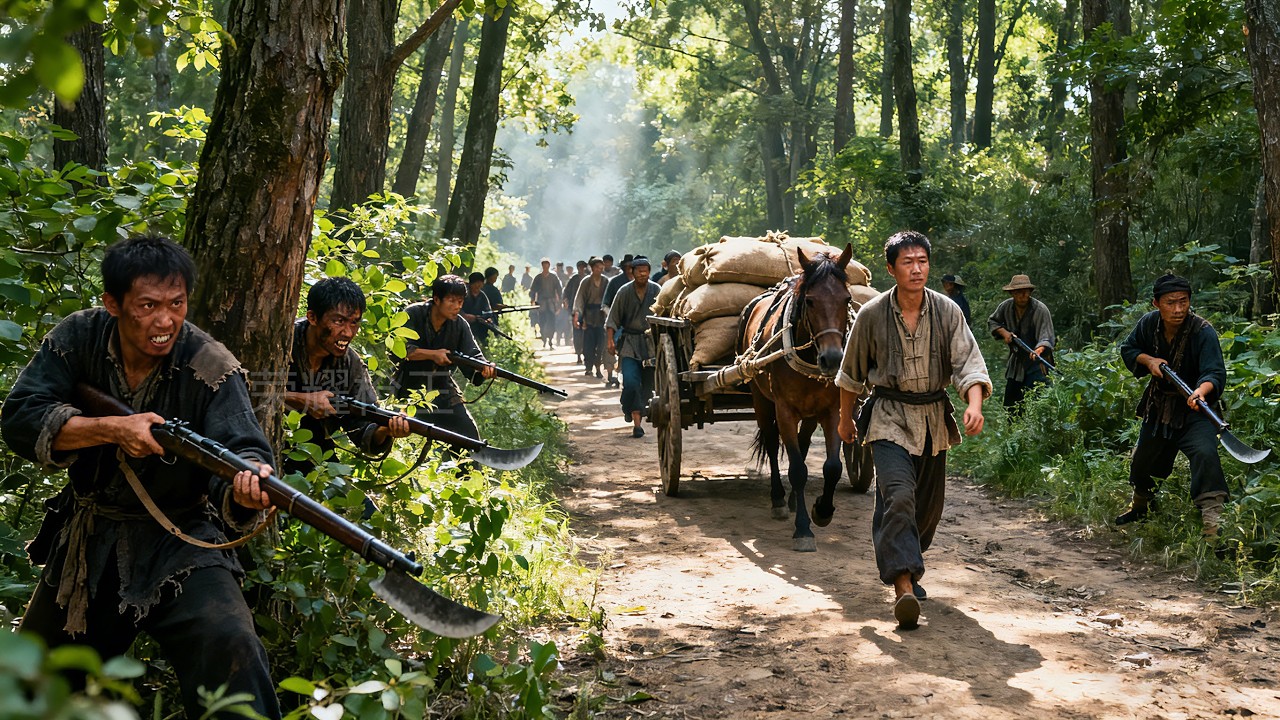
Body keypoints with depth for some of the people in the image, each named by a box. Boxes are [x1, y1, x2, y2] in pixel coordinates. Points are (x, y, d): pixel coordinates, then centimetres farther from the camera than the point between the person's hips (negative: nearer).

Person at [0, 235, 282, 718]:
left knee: (229, 646, -29)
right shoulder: (79, 338, -8)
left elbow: (240, 449, -29)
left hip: (177, 540, -4)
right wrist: (112, 429, -27)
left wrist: (246, 486, -53)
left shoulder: (211, 366, -18)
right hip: (84, 543, 4)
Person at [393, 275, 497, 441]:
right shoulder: (413, 315, -12)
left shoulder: (460, 325, -3)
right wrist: (432, 354, -32)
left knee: (469, 435, -2)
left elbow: (473, 356, -12)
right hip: (410, 388, -3)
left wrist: (485, 370, -35)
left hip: (443, 390, 3)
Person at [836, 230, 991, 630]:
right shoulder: (871, 315, -7)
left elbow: (968, 362, -10)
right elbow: (851, 373, 6)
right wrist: (845, 419, 15)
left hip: (933, 417, 4)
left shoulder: (947, 311, -3)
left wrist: (974, 405, -27)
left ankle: (900, 566, 38)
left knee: (929, 504, 13)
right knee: (898, 496, -21)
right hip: (889, 417, -3)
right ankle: (903, 587, -26)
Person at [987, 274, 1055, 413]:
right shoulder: (1005, 306, -2)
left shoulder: (1040, 309, -18)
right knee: (1010, 406, 13)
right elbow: (992, 322, 15)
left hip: (1036, 365, -6)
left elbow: (1046, 337, -26)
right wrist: (1004, 332, -5)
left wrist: (1038, 351, -47)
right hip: (1015, 362, 6)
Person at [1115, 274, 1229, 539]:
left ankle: (1212, 522, -31)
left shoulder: (1203, 331, -25)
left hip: (1195, 409, -5)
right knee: (1143, 459, 19)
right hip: (1160, 405, 5)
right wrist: (1148, 360, -14)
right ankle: (1140, 507, 48)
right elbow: (1127, 348, 8)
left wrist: (1201, 391, -56)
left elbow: (1215, 372, -34)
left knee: (1204, 452, -30)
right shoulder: (1148, 323, -9)